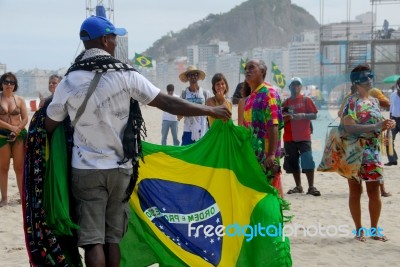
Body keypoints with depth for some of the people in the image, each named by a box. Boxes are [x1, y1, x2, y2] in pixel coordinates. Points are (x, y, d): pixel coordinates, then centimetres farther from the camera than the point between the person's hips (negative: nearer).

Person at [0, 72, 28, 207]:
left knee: (20, 167, 3)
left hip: (19, 135, 1)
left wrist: (17, 131, -12)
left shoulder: (20, 100, 5)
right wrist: (11, 127, -16)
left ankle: (23, 195, 10)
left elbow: (25, 119, 2)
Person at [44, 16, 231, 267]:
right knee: (113, 238, 11)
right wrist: (211, 110, 1)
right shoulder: (125, 75, -8)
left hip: (86, 170, 0)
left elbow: (49, 126, 6)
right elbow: (168, 103, -7)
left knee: (92, 240, 0)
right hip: (119, 168, 1)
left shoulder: (69, 81, -4)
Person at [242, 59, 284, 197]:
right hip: (251, 154, 9)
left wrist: (271, 154, -24)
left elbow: (274, 126, -18)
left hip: (266, 155, -8)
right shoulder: (249, 98, 16)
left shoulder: (269, 93, -9)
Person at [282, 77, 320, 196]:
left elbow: (314, 115, 0)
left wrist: (303, 116, -17)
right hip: (289, 137, 3)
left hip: (304, 137, -3)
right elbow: (281, 119, 13)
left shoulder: (306, 100, 4)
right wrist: (286, 117, -9)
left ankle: (311, 187, -8)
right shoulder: (286, 103, 10)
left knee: (308, 161, -11)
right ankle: (298, 186, 16)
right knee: (293, 162, 6)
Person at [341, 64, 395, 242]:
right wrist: (376, 126, -26)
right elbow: (349, 127, -22)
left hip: (373, 152, 6)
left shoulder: (374, 101, 12)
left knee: (374, 190, 6)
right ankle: (359, 230, 12)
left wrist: (387, 125, -2)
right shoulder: (352, 102, -11)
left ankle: (374, 229, 17)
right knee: (355, 191, 4)